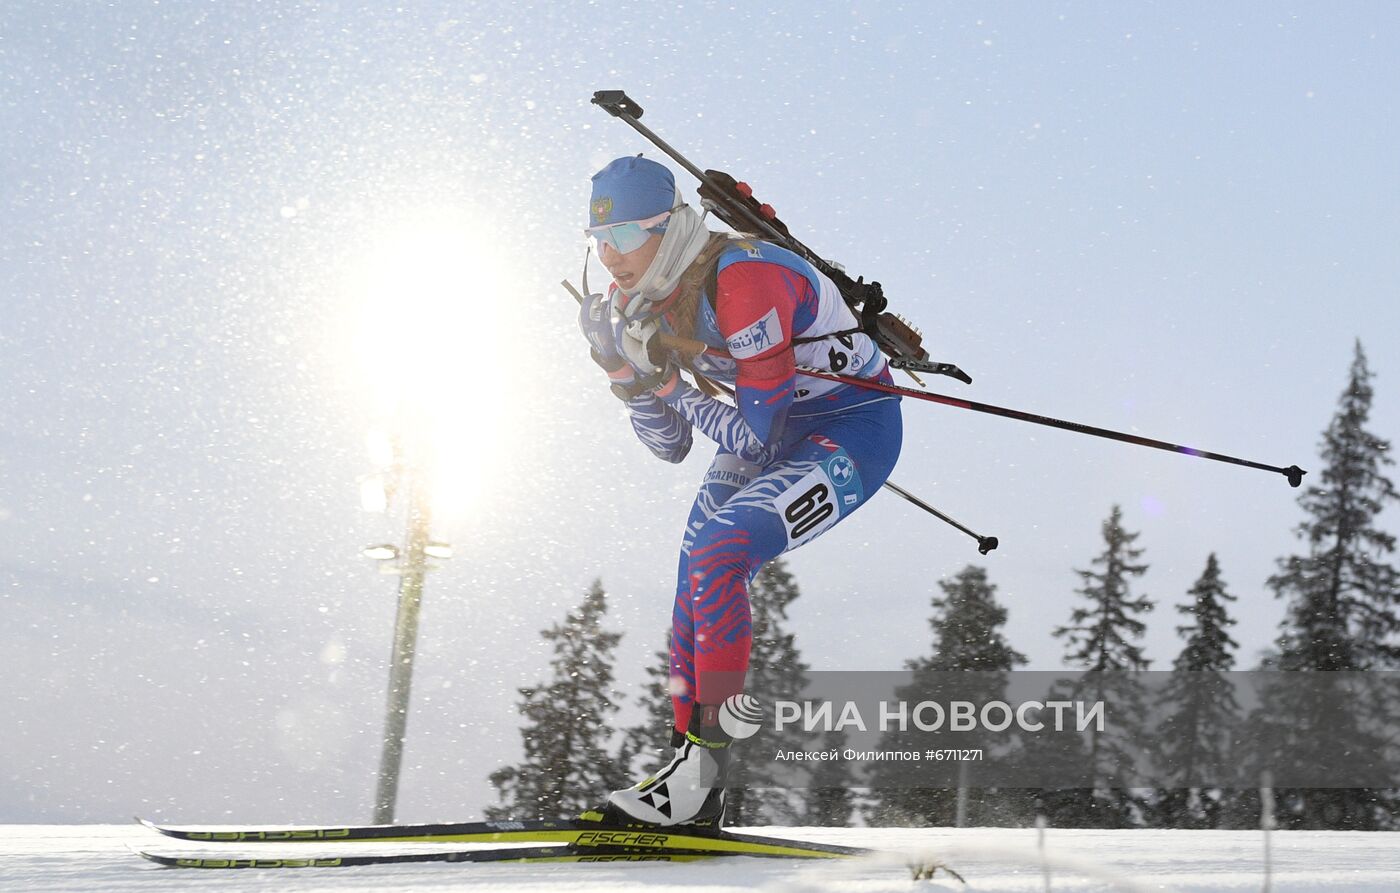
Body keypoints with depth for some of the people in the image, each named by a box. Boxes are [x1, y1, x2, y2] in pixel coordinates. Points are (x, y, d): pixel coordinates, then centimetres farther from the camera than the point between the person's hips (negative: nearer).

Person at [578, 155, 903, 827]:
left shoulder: (742, 283, -30)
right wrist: (631, 375, -12)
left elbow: (754, 439, -26)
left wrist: (671, 382, -20)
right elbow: (670, 447, 3)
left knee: (717, 554, -25)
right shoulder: (643, 301, -3)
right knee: (695, 585, -2)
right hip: (779, 426, 9)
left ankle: (708, 757, -18)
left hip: (855, 428, -9)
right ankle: (697, 785, 5)